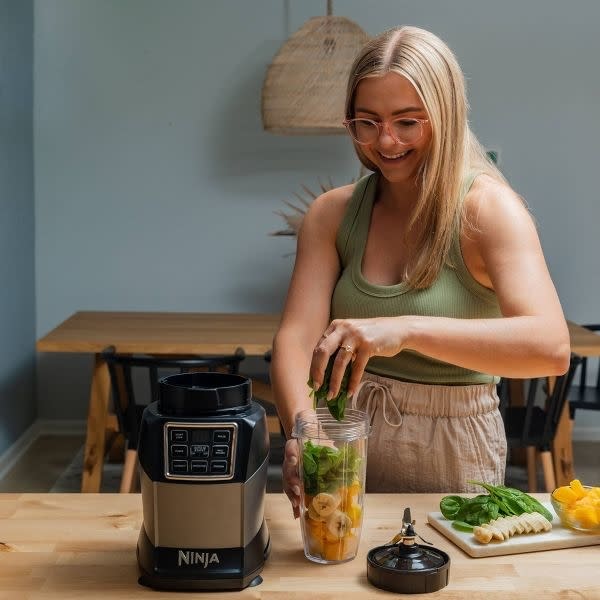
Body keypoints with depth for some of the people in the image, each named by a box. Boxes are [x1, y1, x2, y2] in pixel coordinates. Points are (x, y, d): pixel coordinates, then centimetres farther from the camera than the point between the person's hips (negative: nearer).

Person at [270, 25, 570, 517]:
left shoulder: (488, 209, -15)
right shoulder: (332, 214, -2)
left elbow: (551, 347, -30)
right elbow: (297, 337, -11)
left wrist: (405, 329, -44)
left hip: (452, 456, -3)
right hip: (349, 445, 3)